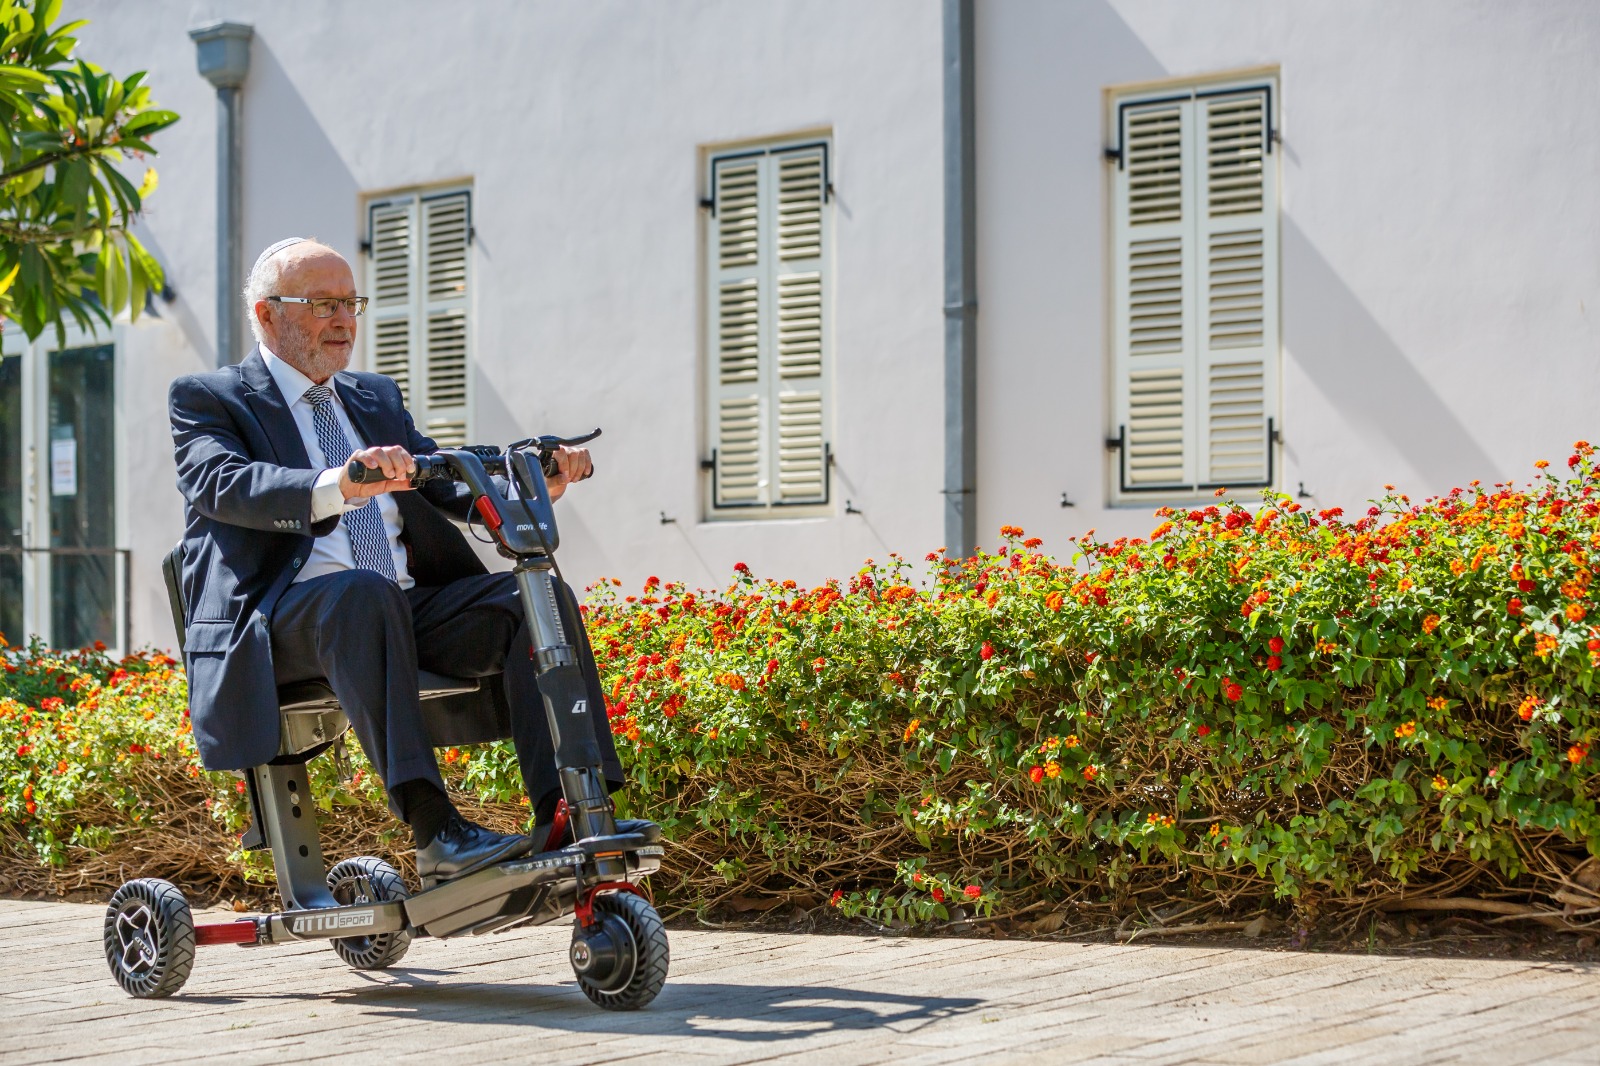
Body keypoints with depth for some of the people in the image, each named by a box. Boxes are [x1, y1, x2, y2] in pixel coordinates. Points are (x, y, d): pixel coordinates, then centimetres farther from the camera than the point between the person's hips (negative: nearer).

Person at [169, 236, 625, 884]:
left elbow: (451, 486, 19)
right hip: (280, 622, -6)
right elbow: (225, 485, -13)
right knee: (364, 591, -39)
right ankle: (436, 836, -45)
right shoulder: (207, 399, 9)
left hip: (408, 610, 6)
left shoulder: (376, 399, 28)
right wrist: (338, 486, -33)